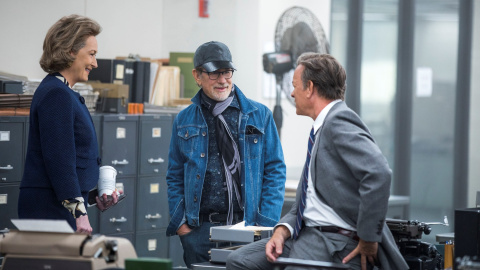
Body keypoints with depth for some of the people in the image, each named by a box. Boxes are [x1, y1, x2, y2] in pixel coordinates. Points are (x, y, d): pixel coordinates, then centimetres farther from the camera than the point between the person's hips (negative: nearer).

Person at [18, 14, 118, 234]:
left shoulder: (64, 93, 19)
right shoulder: (57, 95, -13)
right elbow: (58, 159, -20)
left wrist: (96, 195, 15)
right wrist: (79, 212, -22)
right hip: (51, 208, -10)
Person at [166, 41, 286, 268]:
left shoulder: (259, 116, 6)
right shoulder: (184, 121, 11)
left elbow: (275, 171, 3)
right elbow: (175, 177, 13)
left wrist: (265, 224, -7)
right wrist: (181, 223, 0)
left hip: (247, 226, -1)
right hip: (199, 229, 1)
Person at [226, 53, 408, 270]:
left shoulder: (339, 122, -14)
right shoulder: (321, 129, 18)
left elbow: (378, 173, -29)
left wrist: (368, 239, -23)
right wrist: (282, 230, 0)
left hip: (336, 244, -10)